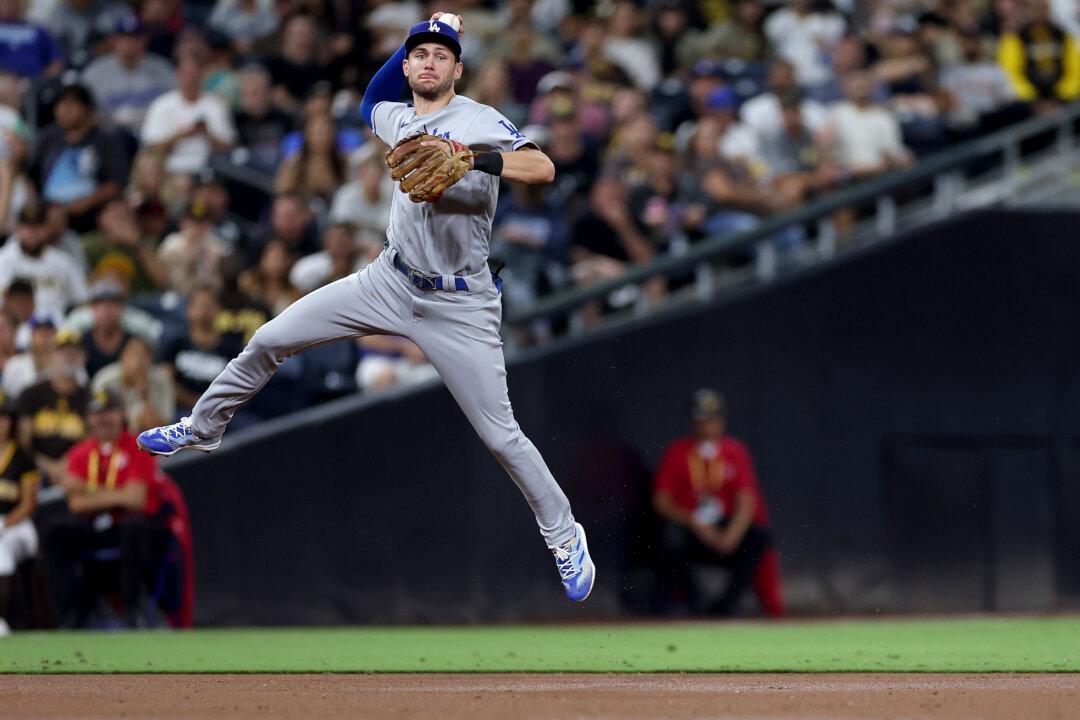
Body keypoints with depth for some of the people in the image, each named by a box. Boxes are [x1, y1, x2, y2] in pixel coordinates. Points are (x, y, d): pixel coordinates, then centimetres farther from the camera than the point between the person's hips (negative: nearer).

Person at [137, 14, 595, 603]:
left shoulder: (479, 121, -12)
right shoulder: (395, 119, 7)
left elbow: (543, 167, -27)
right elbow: (372, 99, 33)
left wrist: (474, 160, -41)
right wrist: (417, 36, 21)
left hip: (459, 305, -6)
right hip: (392, 282, 6)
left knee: (500, 437, -6)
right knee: (269, 340, 1)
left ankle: (565, 538, 11)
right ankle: (202, 430, 22)